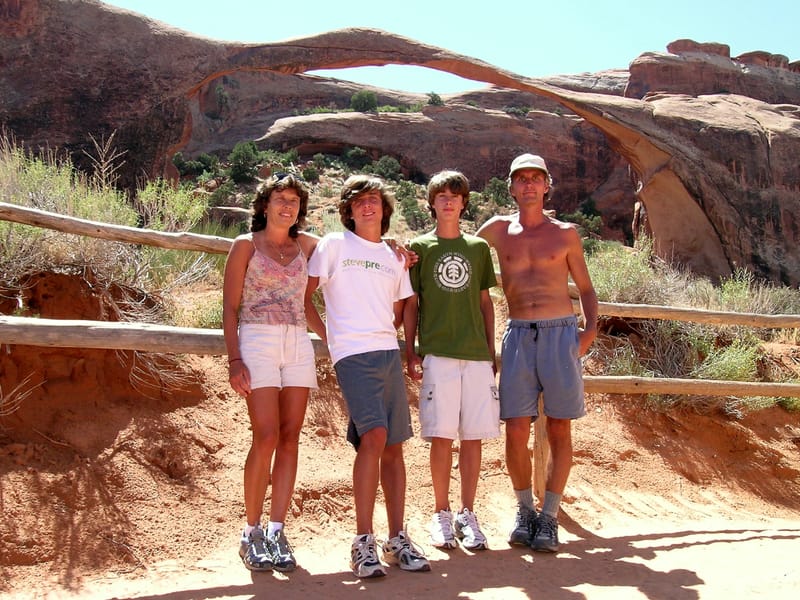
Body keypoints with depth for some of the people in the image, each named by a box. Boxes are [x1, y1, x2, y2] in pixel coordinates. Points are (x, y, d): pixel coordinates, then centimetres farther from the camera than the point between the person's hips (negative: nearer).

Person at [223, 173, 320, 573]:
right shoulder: (246, 245, 5)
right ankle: (252, 533, 0)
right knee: (266, 437, -12)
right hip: (258, 342, -4)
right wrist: (234, 359, -10)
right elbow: (230, 308, 1)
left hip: (298, 344, 4)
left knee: (290, 438, 0)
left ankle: (276, 532, 7)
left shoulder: (306, 245, 14)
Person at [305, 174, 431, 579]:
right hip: (353, 354, -5)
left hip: (389, 353, 5)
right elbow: (302, 297, 2)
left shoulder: (394, 256, 17)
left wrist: (386, 335, 13)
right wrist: (328, 336, 0)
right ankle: (363, 542, -12)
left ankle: (397, 540, 12)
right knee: (374, 437, -19)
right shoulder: (334, 244, 3)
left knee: (393, 445, 5)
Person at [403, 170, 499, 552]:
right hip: (437, 353, -2)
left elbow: (485, 302, 16)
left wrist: (491, 351, 11)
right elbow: (410, 304, 7)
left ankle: (467, 514, 13)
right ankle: (441, 513, 11)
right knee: (442, 435, -2)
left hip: (476, 355, 2)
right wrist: (410, 352, 0)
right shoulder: (420, 247, 7)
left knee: (473, 435, 3)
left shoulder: (478, 247, 13)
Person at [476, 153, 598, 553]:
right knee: (516, 430, -2)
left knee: (559, 430, 1)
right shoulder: (499, 230, 10)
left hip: (561, 333, -1)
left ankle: (549, 518, 11)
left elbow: (586, 288, 15)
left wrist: (591, 327, -1)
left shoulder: (565, 233, 9)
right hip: (519, 336, 1)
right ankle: (524, 511, 17)